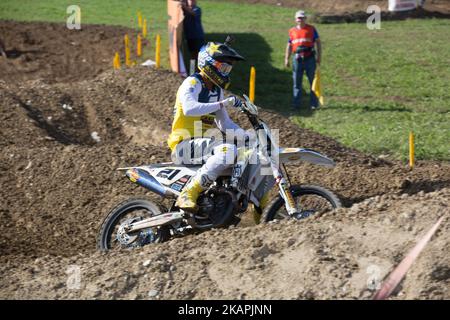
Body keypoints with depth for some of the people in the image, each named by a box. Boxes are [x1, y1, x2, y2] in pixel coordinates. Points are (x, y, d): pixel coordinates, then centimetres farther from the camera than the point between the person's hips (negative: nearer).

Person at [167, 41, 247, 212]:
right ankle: (188, 194, -35)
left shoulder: (217, 90, 18)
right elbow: (189, 108, -29)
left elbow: (225, 123, 19)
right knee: (228, 151, -34)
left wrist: (248, 136, 3)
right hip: (185, 145, -9)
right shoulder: (192, 83, -9)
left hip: (203, 142, 9)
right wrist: (222, 104, -32)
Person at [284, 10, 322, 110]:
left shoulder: (311, 29, 6)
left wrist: (319, 57, -3)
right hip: (297, 58, 2)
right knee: (297, 82, 4)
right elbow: (289, 46, 18)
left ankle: (314, 104, 5)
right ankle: (296, 104, 8)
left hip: (309, 58, -2)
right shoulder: (292, 31, 14)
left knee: (313, 81, 1)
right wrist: (286, 59, 10)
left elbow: (318, 42, 5)